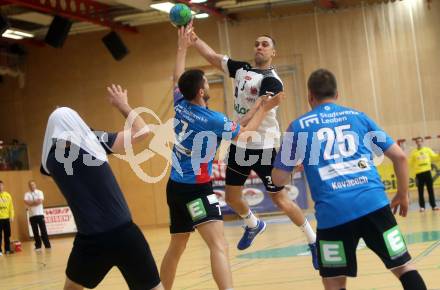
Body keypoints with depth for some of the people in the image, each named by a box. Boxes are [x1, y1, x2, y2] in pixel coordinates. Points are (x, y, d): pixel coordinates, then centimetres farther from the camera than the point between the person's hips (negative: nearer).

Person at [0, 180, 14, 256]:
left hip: (6, 218, 3)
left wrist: (11, 217, 1)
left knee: (7, 235, 8)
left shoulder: (7, 195, 7)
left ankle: (7, 250, 17)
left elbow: (11, 207, 8)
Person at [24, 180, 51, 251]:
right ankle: (38, 246, 10)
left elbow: (40, 201, -13)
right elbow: (26, 202, -12)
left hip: (40, 214, -1)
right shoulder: (27, 194, 6)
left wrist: (31, 203, -8)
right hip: (32, 215, 2)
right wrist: (35, 201, -13)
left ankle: (47, 245, 3)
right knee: (35, 232, 3)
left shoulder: (39, 192, 3)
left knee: (43, 230, -2)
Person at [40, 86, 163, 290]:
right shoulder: (95, 141, 2)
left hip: (90, 241, 1)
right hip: (124, 234, -1)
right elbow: (141, 131, 8)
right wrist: (123, 105, 24)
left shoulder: (52, 158, 8)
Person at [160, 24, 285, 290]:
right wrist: (264, 108, 11)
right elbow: (244, 133, 3)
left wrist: (183, 47, 32)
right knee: (219, 245, -21)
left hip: (175, 186, 8)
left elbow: (179, 79, 23)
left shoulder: (181, 106, 1)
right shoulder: (212, 120, -15)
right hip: (196, 188, -8)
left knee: (176, 247, 21)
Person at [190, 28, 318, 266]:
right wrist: (192, 37, 6)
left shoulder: (272, 81, -16)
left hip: (263, 147, -7)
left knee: (281, 200, -3)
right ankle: (253, 225, 45)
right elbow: (212, 56, 15)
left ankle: (313, 241, 14)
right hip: (240, 145, 7)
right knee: (231, 197, 15)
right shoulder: (242, 69, 6)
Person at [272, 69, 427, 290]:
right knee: (403, 266, 11)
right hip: (374, 203, 2)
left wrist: (293, 163, 35)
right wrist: (403, 194, 27)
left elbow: (279, 179, 14)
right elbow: (399, 156, 14)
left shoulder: (299, 126, 12)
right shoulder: (358, 117, 17)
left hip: (333, 212, -2)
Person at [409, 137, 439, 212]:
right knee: (420, 191, 1)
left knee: (430, 189, 2)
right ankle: (422, 206, 6)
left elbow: (434, 156, 8)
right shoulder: (414, 152, 2)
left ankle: (433, 205, 6)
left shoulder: (427, 149, 7)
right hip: (419, 173, -1)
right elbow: (411, 163, 6)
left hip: (427, 171, 1)